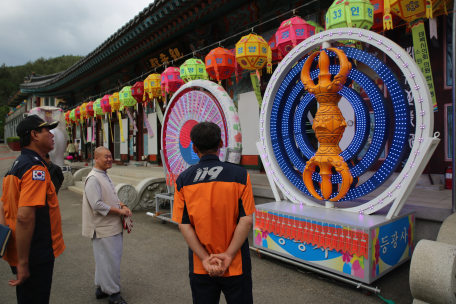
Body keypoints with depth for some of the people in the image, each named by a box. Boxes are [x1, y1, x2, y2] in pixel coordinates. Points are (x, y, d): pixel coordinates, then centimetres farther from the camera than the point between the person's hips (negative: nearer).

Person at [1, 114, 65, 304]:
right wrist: (23, 263, -24)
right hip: (35, 258, -9)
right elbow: (24, 217, -29)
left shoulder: (17, 165, 10)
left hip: (23, 253, 9)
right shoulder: (36, 168, -21)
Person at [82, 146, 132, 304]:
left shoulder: (105, 176, 13)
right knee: (110, 260, 0)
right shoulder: (93, 178, -18)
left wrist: (122, 205, 4)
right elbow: (97, 204, -24)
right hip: (103, 228, -10)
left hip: (113, 226, 10)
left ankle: (102, 288, 34)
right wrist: (119, 211, -18)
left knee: (105, 259, 20)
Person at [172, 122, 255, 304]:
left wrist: (205, 259, -8)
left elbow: (184, 224, -8)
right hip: (235, 265, -1)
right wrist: (228, 255, -11)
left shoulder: (183, 180, -6)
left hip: (200, 267, 1)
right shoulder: (239, 175, -11)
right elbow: (246, 220, -14)